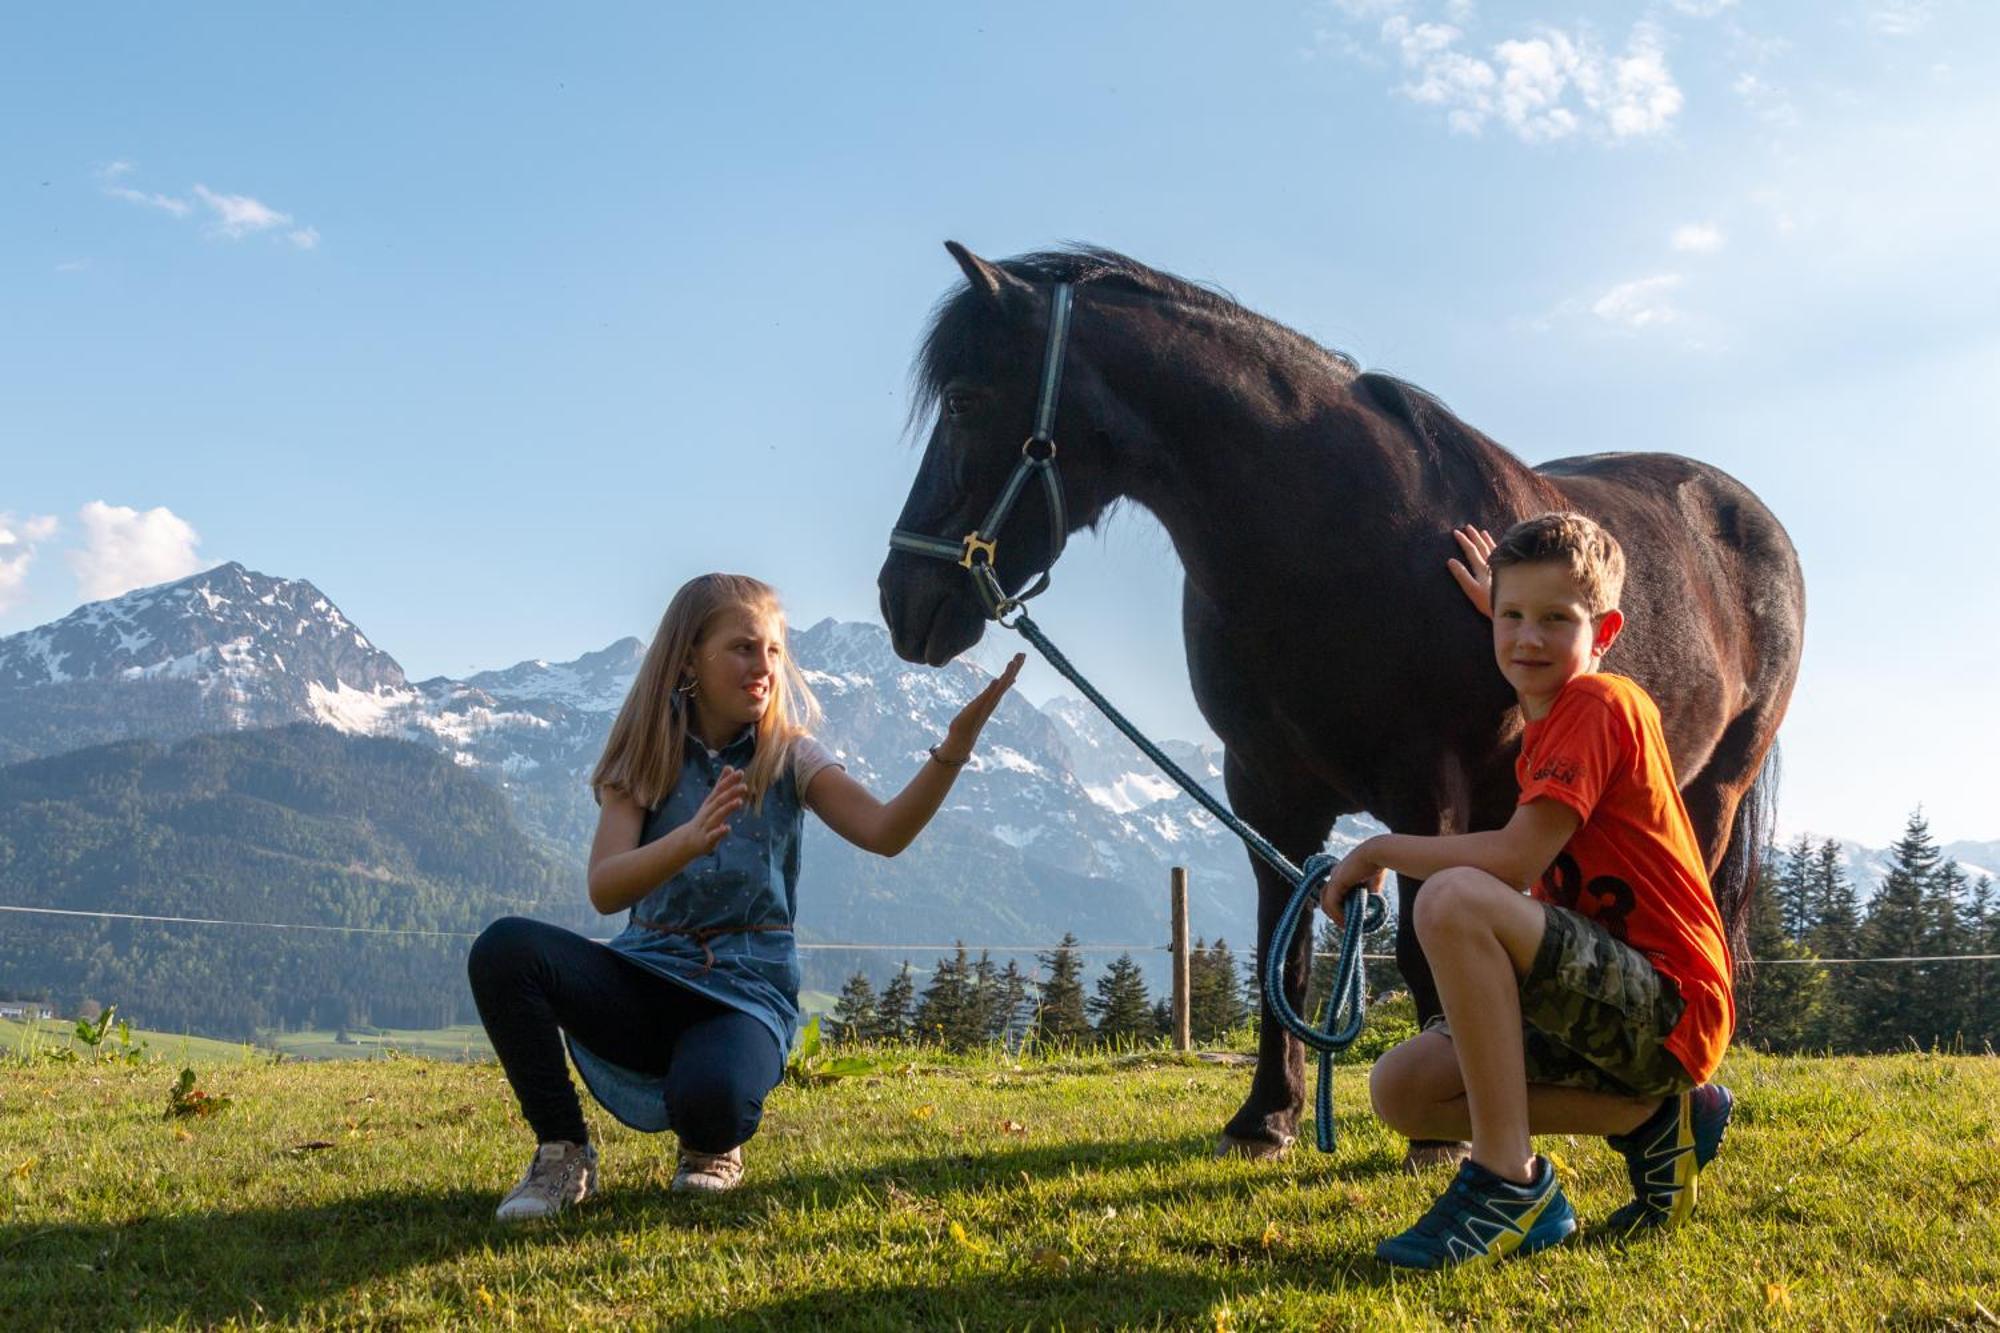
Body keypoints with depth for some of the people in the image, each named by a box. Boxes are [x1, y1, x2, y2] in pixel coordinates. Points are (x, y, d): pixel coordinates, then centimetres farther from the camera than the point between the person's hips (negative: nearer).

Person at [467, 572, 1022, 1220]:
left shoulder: (789, 757, 0)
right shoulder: (646, 758, -1)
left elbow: (885, 831, -19)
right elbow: (604, 891, -17)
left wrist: (955, 745, -34)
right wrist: (689, 839, -36)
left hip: (746, 992, -1)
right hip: (648, 976, 2)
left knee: (710, 1097, -37)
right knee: (504, 948, -26)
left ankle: (712, 1150, 5)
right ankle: (562, 1155, -7)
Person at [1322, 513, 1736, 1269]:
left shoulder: (1600, 703, -12)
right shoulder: (1548, 723, 14)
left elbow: (1516, 858, -24)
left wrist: (1380, 851, -11)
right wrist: (1503, 606, 36)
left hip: (1668, 1008, -10)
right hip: (1606, 1006, 10)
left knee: (1454, 897, -30)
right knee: (1400, 1090, 0)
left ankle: (1509, 1180, -23)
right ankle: (1650, 1118, 5)